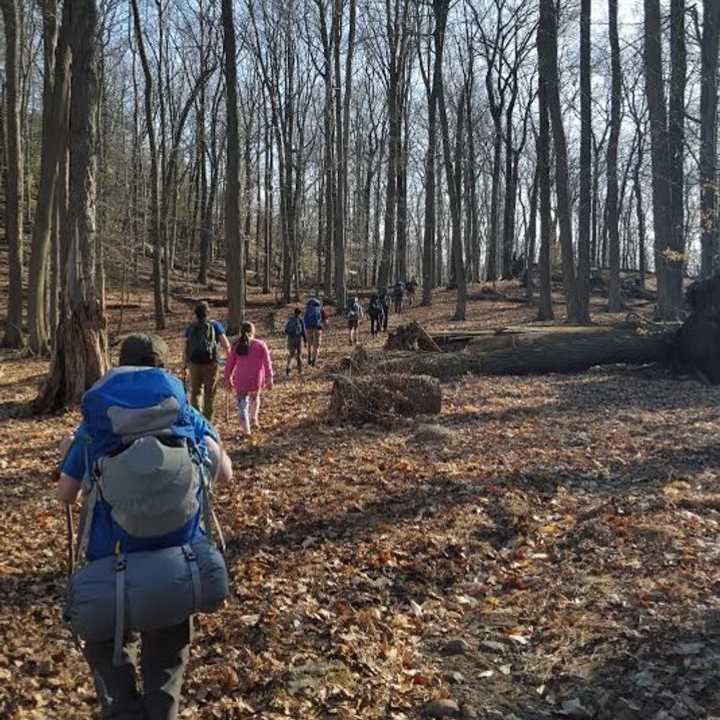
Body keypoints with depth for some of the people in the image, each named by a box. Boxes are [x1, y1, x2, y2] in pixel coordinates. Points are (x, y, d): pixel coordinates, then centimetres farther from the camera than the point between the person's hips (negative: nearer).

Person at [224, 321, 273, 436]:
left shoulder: (236, 346, 1)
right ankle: (254, 418, 28)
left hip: (241, 381, -1)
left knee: (242, 406, 6)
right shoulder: (260, 345, -1)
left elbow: (229, 364, 6)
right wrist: (269, 379, 1)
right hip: (257, 381, 1)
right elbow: (267, 363, -4)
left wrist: (228, 379, 17)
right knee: (255, 398, 32)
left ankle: (246, 431, -1)